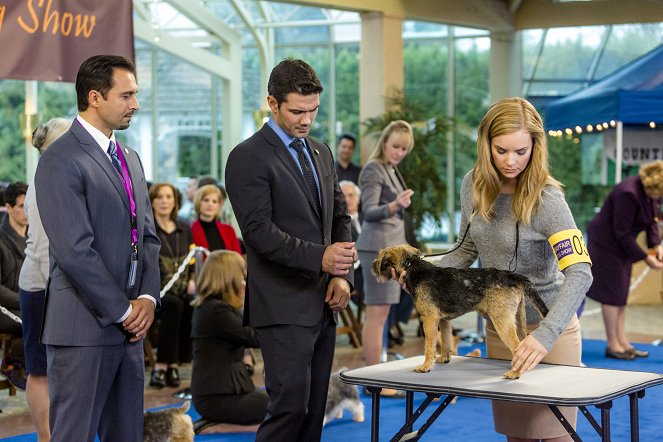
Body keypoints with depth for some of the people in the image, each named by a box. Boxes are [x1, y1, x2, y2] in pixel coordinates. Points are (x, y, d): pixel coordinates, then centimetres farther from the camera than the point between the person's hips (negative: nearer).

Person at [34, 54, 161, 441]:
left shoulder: (130, 159, 17)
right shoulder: (61, 161, -11)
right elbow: (75, 250, -18)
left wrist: (147, 297, 1)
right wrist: (122, 310, -13)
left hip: (129, 325, 8)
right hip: (84, 328, -8)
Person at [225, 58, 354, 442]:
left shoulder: (321, 153, 16)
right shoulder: (248, 158, -8)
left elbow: (340, 216, 19)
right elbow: (259, 231, -17)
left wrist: (343, 275, 3)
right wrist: (320, 257, -27)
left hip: (323, 305, 7)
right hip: (284, 306, -7)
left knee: (314, 410, 9)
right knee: (290, 405, -12)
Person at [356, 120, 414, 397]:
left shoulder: (391, 169, 18)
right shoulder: (373, 169, -10)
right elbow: (369, 212, -19)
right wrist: (395, 205, -37)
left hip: (391, 245, 10)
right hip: (378, 246, -10)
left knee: (378, 315, 11)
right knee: (377, 315, -10)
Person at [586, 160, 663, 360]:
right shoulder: (629, 194, -30)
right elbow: (622, 233, -25)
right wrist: (645, 257, -20)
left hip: (621, 244, 9)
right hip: (606, 242, -9)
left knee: (621, 293, 11)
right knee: (612, 292, -5)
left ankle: (622, 342, 16)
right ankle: (613, 345, 2)